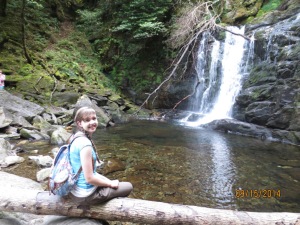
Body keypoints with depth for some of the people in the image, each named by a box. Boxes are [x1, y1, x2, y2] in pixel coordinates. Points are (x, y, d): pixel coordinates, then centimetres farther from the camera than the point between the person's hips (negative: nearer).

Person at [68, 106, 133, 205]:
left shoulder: (76, 138, 1)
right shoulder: (85, 143, -26)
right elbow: (89, 178, -25)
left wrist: (109, 181, 6)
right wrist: (110, 184, -9)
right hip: (85, 195, -8)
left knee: (114, 183, 28)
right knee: (128, 187, 6)